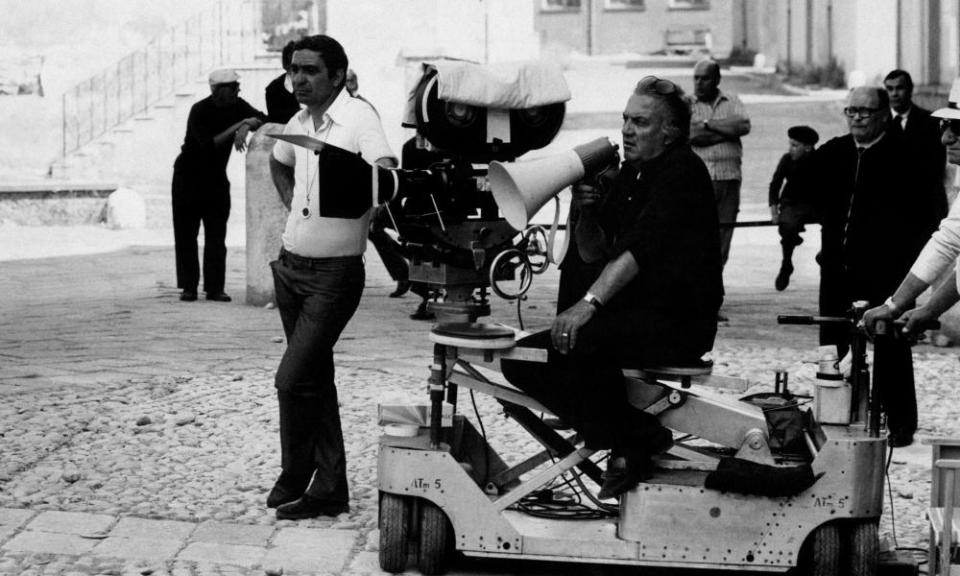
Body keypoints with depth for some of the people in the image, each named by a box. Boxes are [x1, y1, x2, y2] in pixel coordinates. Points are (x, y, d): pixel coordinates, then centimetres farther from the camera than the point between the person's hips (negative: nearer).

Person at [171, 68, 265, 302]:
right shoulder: (199, 111, -19)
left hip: (216, 178, 5)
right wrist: (237, 126, -31)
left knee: (216, 236, -1)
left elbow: (262, 120, -7)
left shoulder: (237, 106, -2)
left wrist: (246, 127, -26)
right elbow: (208, 145, -28)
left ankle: (214, 287, -1)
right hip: (188, 176, -4)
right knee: (186, 235, -1)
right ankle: (188, 287, 3)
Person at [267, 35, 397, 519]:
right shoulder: (299, 123, 7)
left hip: (334, 274, -8)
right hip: (290, 265, 8)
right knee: (315, 379, 13)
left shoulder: (357, 117, -15)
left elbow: (386, 173, -28)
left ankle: (292, 484, 7)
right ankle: (329, 489, 21)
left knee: (294, 379, -10)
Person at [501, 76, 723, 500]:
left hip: (678, 321, -9)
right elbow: (592, 256, 16)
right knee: (521, 360, -3)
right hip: (630, 316, 9)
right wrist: (587, 213, -5)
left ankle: (634, 442, -16)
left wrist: (588, 304, -33)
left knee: (584, 341, -34)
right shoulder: (626, 177, 18)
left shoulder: (682, 171, -10)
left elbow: (640, 249, -23)